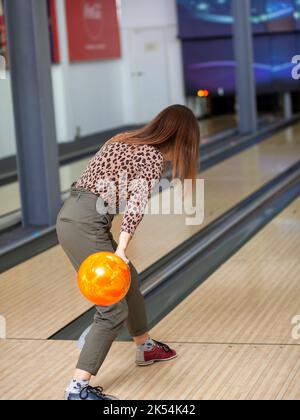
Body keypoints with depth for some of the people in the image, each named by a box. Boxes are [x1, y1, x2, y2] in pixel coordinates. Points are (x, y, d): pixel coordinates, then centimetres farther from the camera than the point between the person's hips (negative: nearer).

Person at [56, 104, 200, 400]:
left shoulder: (126, 140, 17)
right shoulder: (154, 157, -7)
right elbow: (138, 202, -21)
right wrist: (121, 249, -29)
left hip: (71, 215, 9)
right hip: (86, 225, -9)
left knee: (128, 280, 26)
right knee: (114, 309, -6)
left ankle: (146, 348, 45)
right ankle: (78, 388, -8)